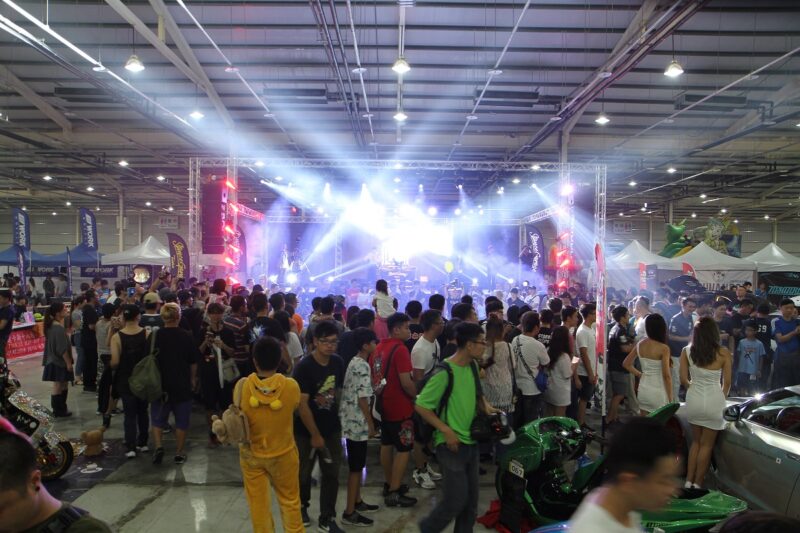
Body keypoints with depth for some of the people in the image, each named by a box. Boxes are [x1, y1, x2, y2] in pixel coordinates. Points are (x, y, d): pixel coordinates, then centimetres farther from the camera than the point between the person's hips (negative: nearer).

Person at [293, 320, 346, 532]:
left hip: (332, 428, 4)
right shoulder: (304, 367, -21)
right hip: (306, 431, -4)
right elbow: (302, 405, -20)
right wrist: (315, 435, -16)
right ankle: (301, 506, 41)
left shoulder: (338, 363, -5)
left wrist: (336, 418, 8)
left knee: (331, 474, 8)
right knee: (303, 473, 14)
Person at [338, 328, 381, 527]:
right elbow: (362, 398, -19)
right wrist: (371, 424, -12)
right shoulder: (363, 366, -19)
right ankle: (349, 512, 6)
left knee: (357, 465, 19)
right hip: (358, 422, -9)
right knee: (356, 467, -1)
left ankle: (357, 501, 31)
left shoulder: (354, 362, 10)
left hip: (351, 420, 9)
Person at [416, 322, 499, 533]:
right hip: (452, 445, -7)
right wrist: (447, 431, -19)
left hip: (471, 442, 7)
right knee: (456, 499, 0)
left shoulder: (473, 366, 3)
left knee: (471, 500, 13)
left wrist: (485, 406, 0)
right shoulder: (445, 372, -21)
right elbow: (421, 406, -18)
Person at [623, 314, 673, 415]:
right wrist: (671, 398, -6)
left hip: (643, 389, 5)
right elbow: (666, 376, -14)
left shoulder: (640, 344, 0)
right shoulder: (664, 348, -15)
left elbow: (626, 364, 10)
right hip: (658, 392, -5)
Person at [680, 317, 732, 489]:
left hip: (693, 401, 3)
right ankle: (697, 484, 17)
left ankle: (688, 481, 22)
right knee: (706, 445, 11)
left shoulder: (686, 352, -3)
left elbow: (684, 380, -2)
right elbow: (727, 382, 0)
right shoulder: (723, 353, -9)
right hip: (713, 401, -2)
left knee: (696, 442, 20)